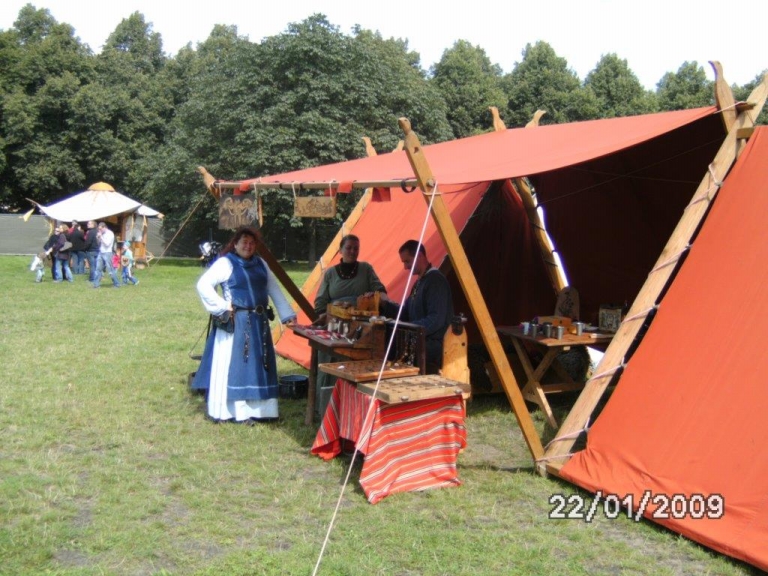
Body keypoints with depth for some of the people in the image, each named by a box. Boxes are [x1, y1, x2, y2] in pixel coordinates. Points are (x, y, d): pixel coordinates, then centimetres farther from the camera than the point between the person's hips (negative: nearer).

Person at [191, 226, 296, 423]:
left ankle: (255, 409, 19)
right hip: (236, 323, -6)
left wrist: (288, 314, 7)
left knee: (257, 366, 10)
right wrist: (222, 306, -12)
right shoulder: (226, 263, -6)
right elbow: (203, 285, -12)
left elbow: (275, 290, 12)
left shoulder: (260, 264, 12)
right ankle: (225, 410, 6)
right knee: (232, 366, -1)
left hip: (259, 322, 6)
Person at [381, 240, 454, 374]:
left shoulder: (435, 281, -14)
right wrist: (384, 303, 5)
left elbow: (436, 320, -23)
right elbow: (407, 313, 18)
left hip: (432, 348, -10)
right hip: (420, 343, 10)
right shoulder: (420, 282, 17)